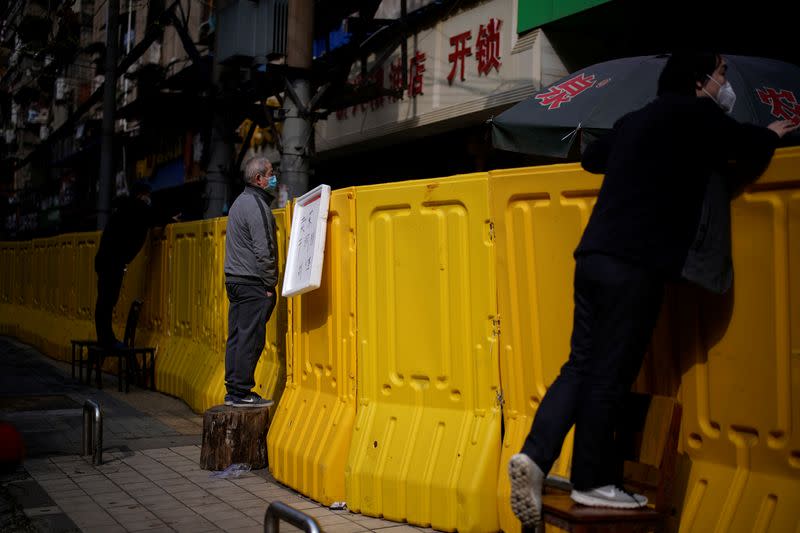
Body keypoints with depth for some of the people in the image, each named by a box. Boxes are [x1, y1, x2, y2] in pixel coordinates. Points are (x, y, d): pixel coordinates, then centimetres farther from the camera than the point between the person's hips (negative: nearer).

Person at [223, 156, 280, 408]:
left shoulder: (241, 201, 20)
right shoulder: (256, 205, -11)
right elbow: (263, 250, -17)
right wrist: (270, 284, -11)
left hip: (235, 281, 10)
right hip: (252, 283, -10)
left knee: (236, 337, 10)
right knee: (250, 337, -7)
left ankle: (233, 391, 14)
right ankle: (241, 392, -4)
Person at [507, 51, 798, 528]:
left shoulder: (637, 120, 23)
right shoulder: (696, 113, 0)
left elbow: (592, 158, 38)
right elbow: (750, 146, 5)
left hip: (595, 256, 8)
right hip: (635, 265, -8)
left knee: (583, 365, 10)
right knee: (610, 375, -1)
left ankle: (534, 457, 0)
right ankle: (592, 482, 8)